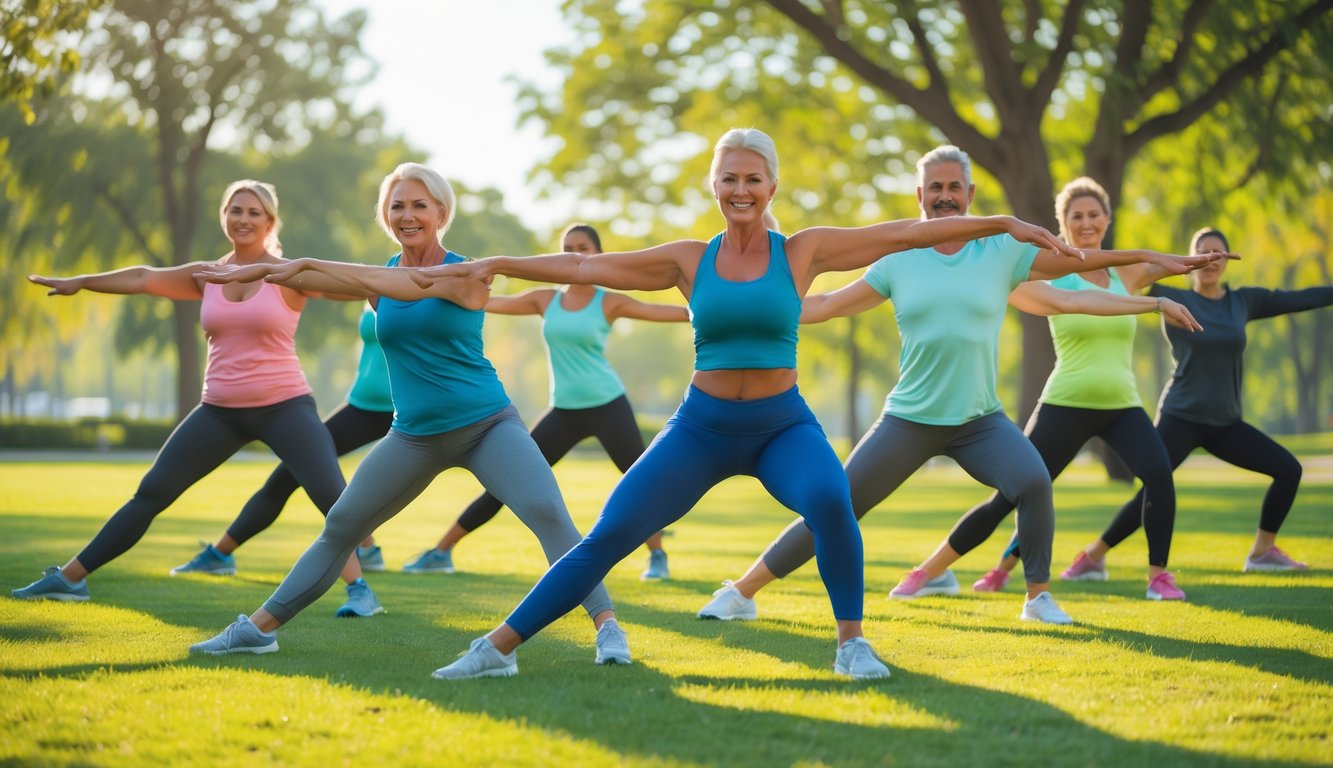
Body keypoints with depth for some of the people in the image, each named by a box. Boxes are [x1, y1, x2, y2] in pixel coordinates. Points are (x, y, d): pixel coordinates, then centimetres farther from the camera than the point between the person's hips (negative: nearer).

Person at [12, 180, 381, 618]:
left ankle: (361, 589, -5)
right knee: (151, 493, 5)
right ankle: (69, 578, 11)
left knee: (332, 496, -18)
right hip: (220, 411, 4)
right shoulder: (206, 276, 8)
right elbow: (144, 278, 16)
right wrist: (80, 282, 23)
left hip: (284, 406, -4)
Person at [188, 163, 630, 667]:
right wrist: (261, 271, -26)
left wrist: (307, 264, -32)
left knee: (548, 512, -23)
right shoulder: (381, 275, 4)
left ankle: (606, 626, -18)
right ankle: (259, 628, 17)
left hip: (487, 425, -4)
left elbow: (401, 286, -28)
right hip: (414, 435, 4)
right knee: (341, 527, 7)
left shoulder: (464, 274, -11)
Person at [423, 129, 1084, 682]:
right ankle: (497, 648, 3)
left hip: (782, 425, -1)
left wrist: (1004, 223, -7)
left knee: (829, 500, -33)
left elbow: (908, 232, -5)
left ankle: (852, 644, -15)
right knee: (608, 537, -5)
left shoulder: (802, 252, -2)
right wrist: (498, 265, 0)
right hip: (702, 426, 1)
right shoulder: (689, 261, 2)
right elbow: (586, 266, 3)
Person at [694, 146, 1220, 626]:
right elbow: (826, 305, 6)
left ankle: (1038, 598, -6)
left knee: (1034, 483, -26)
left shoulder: (1002, 252, 1)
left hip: (980, 420, 0)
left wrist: (1150, 257, 2)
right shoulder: (898, 262, 3)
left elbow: (1081, 260, 6)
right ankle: (742, 592, 9)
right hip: (908, 421, 0)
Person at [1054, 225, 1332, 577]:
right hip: (1181, 418, -4)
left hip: (1225, 423, 5)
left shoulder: (1244, 301, 7)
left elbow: (1299, 299, 11)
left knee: (1289, 469, -2)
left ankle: (1263, 551, 12)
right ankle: (1092, 557, 2)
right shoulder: (1174, 300, -3)